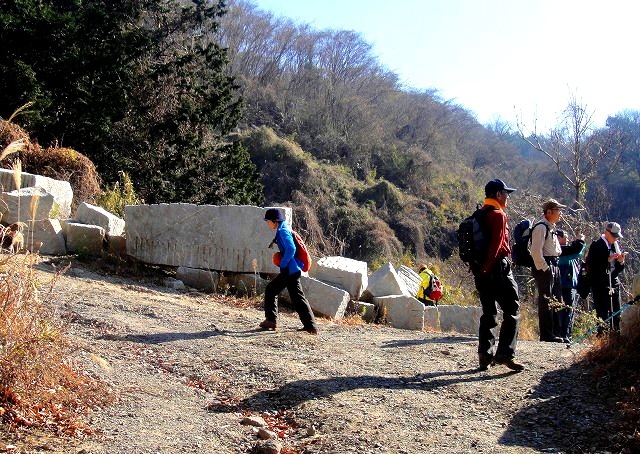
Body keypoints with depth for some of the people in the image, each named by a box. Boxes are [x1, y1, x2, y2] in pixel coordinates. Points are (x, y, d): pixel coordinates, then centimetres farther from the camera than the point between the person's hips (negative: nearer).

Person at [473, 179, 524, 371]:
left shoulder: (479, 215, 16)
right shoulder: (498, 215, -10)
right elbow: (497, 245, -18)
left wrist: (479, 269, 13)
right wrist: (487, 267, -15)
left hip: (481, 270, 9)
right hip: (497, 269, -8)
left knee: (488, 312, 13)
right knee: (512, 311, -3)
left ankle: (485, 356, 12)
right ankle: (505, 353, -9)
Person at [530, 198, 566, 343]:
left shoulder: (551, 228, 19)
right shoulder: (541, 227, -12)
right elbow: (536, 251, -20)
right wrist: (545, 268, -20)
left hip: (553, 267, 10)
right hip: (544, 268, -10)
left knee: (556, 300, 12)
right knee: (546, 301, -7)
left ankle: (555, 332, 19)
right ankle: (546, 335, -3)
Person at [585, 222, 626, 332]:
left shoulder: (616, 246, 15)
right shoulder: (596, 245, -4)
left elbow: (619, 269, 19)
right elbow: (592, 265, -14)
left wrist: (621, 262, -2)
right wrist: (608, 259, -19)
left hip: (614, 284, 7)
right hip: (601, 286, -6)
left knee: (616, 314, 6)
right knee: (603, 315, -8)